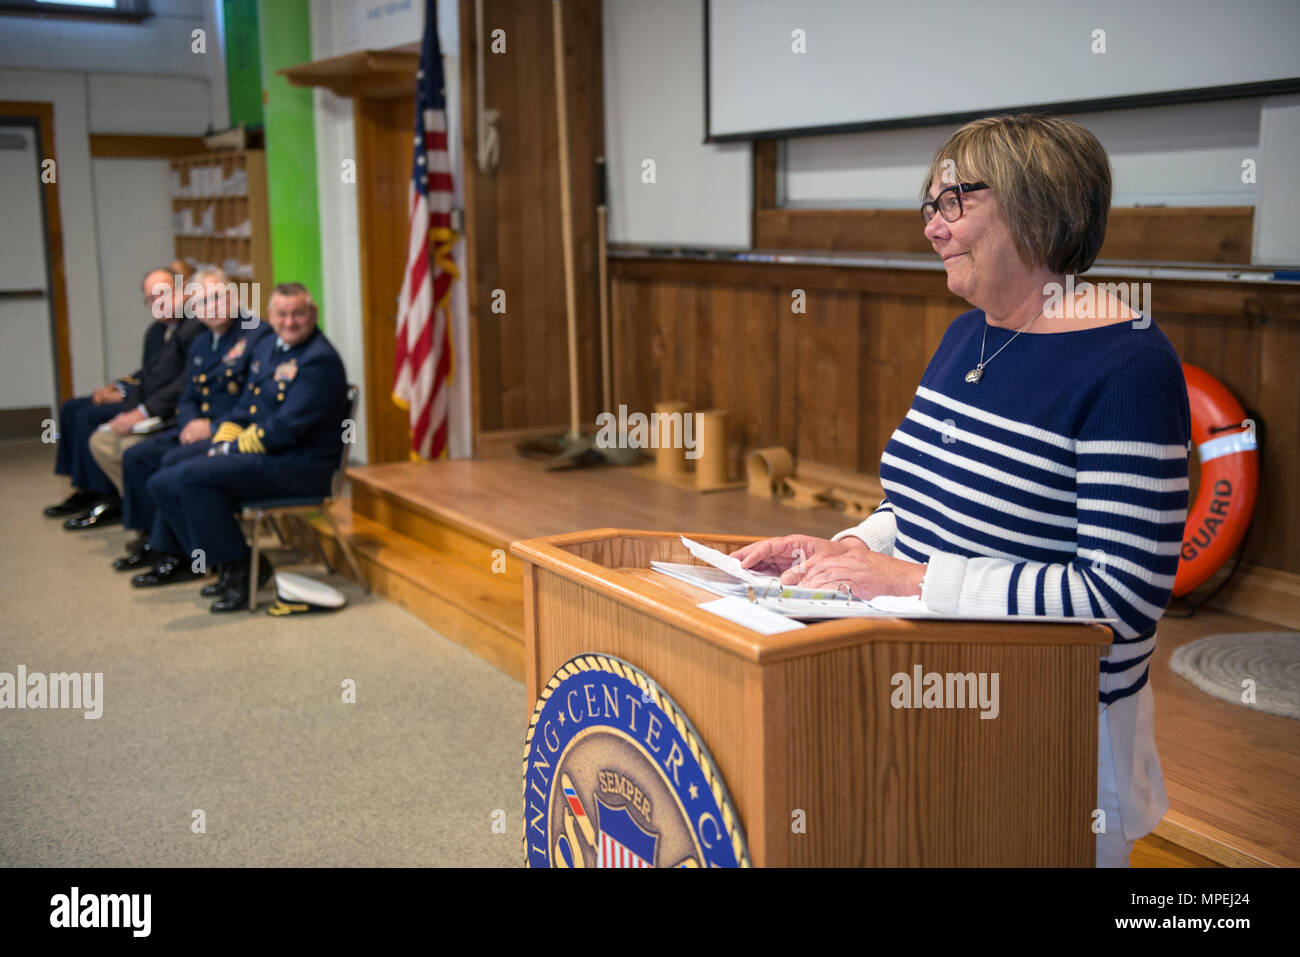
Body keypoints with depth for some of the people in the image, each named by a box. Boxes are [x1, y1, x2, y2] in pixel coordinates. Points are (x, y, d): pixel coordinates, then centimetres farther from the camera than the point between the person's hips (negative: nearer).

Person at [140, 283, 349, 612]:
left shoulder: (320, 360, -14)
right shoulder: (266, 347, 15)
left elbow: (286, 428, -21)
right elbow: (244, 408, 18)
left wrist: (233, 449, -12)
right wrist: (222, 443, 0)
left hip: (300, 465, -10)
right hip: (252, 450, 10)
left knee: (193, 476, -24)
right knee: (164, 482, 4)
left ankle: (238, 567, -12)